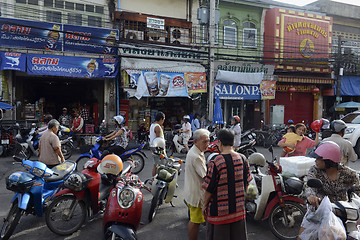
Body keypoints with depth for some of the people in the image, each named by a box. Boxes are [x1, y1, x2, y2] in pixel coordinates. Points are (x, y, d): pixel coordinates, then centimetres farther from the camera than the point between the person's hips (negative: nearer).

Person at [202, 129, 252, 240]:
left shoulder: (215, 163, -21)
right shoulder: (242, 159, -5)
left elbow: (209, 189, -15)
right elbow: (246, 182, 5)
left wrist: (204, 205, 0)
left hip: (220, 209, -5)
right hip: (239, 209, 5)